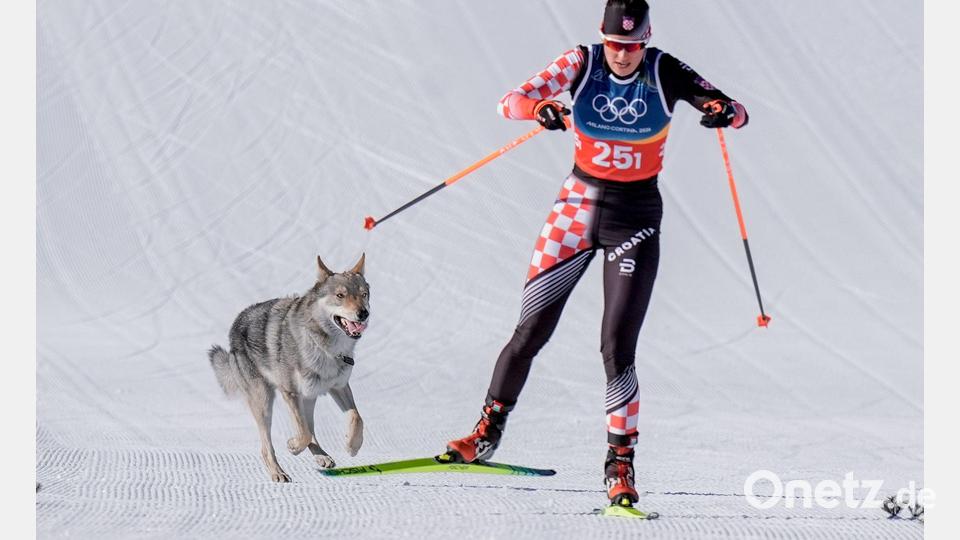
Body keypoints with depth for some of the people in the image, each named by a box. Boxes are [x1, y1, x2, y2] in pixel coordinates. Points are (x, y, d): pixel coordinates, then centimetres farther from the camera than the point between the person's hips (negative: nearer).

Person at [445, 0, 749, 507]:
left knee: (617, 347, -10)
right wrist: (540, 108, -38)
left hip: (635, 217, -2)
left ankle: (620, 466, -1)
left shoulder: (665, 73, -11)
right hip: (578, 203, 2)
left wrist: (726, 112, -36)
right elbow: (510, 102, -15)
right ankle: (487, 434, 20)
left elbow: (735, 112, -12)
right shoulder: (581, 63, -9)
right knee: (531, 329, 4)